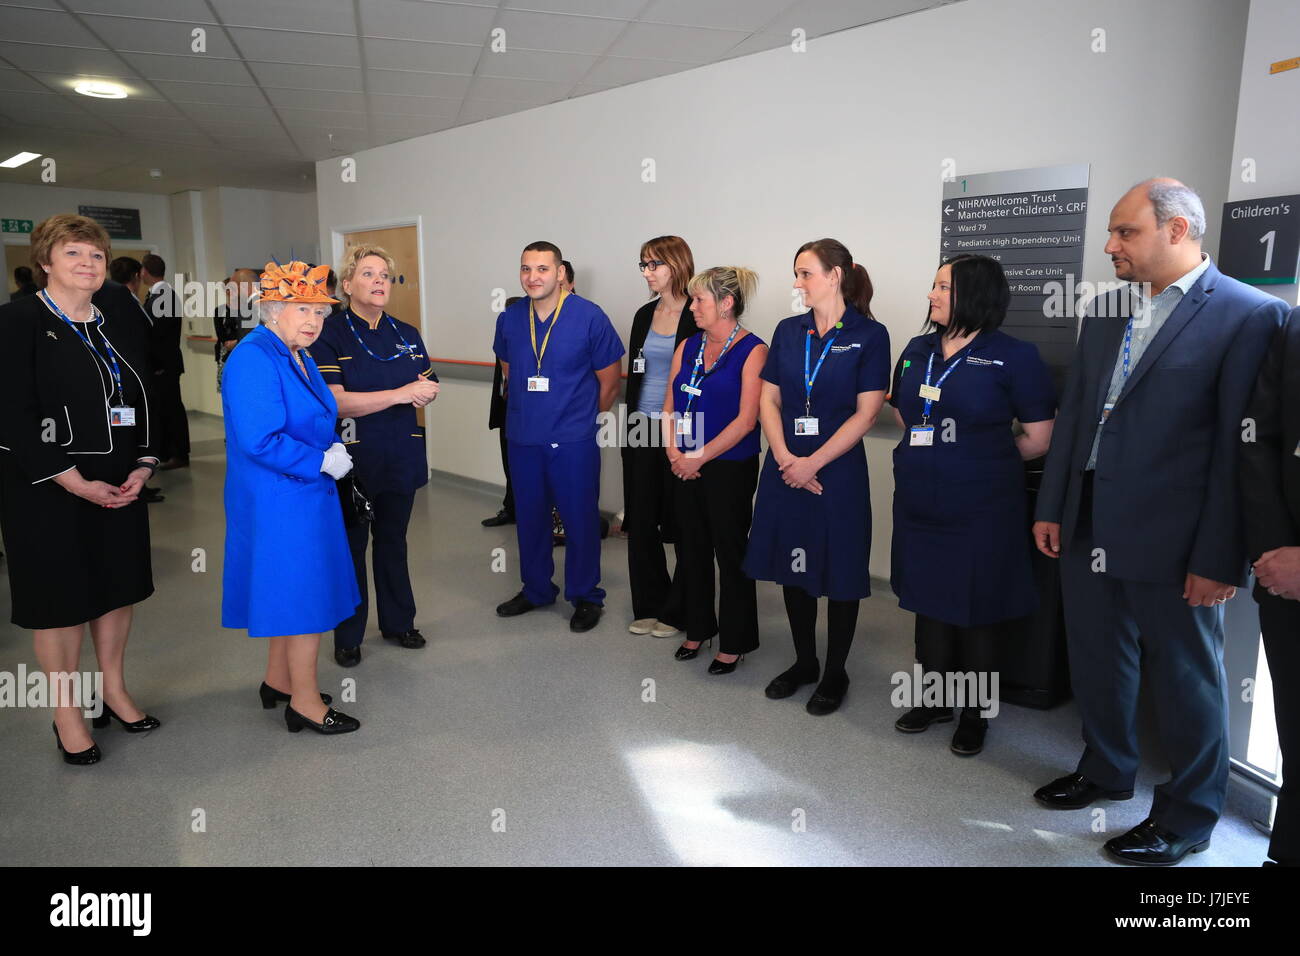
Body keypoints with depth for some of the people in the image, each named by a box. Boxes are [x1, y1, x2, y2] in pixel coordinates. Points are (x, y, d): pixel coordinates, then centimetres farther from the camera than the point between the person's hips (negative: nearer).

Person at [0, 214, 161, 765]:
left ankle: (114, 690, 31)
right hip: (47, 490, -6)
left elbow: (144, 402, 11)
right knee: (60, 597, 4)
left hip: (120, 485, 6)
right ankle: (66, 713, 19)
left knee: (119, 586, 13)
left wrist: (142, 467, -2)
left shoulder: (121, 325, 10)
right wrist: (76, 483, -18)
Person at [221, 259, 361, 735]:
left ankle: (278, 682, 35)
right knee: (305, 594, -1)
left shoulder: (298, 356, 11)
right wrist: (322, 461, -19)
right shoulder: (254, 360, -20)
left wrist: (332, 450, 5)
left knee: (291, 589, 19)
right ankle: (305, 703, 13)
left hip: (303, 494, 10)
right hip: (281, 499, -10)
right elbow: (259, 440, -27)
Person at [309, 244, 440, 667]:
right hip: (352, 458, -4)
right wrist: (401, 393, -22)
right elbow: (335, 402, -19)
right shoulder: (329, 334, -9)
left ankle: (398, 622, 32)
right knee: (350, 545, 8)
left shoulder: (407, 335, 8)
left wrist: (425, 392, -8)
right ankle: (347, 636, 23)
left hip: (400, 458, 5)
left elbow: (427, 389, 17)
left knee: (393, 541, 17)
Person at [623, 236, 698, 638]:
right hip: (642, 430, 6)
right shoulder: (644, 315, 11)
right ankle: (649, 606, 23)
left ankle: (678, 611, 18)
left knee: (682, 522, 4)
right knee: (641, 519, 8)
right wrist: (630, 425, 13)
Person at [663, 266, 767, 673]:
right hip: (685, 468, 6)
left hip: (729, 468, -6)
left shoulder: (752, 351, -10)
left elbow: (746, 419, -16)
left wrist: (699, 457, -15)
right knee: (693, 549, 14)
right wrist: (674, 451, -6)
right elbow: (670, 406, 9)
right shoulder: (688, 347, 8)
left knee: (731, 553, 4)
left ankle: (735, 641, 19)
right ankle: (698, 628, 31)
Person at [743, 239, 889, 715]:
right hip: (785, 467, 4)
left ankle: (835, 673, 23)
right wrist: (784, 456, -10)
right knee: (793, 565, 12)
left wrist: (814, 462, -15)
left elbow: (866, 412, -10)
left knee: (839, 573, 6)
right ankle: (804, 662, 30)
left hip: (837, 469, -4)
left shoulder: (869, 335, -5)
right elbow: (768, 399, 5)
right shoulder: (788, 331, 8)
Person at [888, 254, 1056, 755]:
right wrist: (935, 454, 7)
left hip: (982, 510, -5)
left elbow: (1039, 439, -9)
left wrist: (979, 459, 1)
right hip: (920, 506, 5)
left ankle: (974, 713, 26)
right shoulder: (918, 350, 6)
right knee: (928, 601, 15)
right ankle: (935, 698, 33)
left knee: (976, 612, 8)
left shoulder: (1013, 356, -10)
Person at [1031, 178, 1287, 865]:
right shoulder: (1105, 311, 9)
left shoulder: (1249, 315, -11)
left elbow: (1238, 446, -13)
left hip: (1170, 540, -6)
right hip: (1088, 527, 6)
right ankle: (1106, 770, 41)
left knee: (1186, 678, 10)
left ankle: (1188, 817, 29)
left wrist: (1219, 558, -14)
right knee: (1095, 662, 19)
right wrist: (1051, 507, 9)